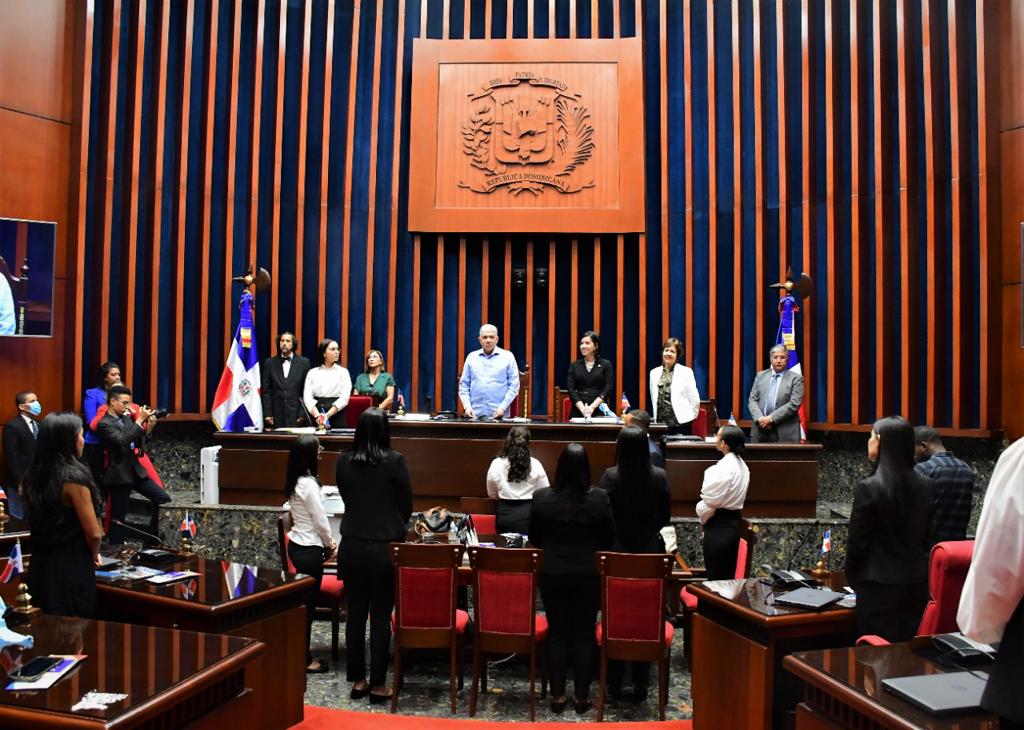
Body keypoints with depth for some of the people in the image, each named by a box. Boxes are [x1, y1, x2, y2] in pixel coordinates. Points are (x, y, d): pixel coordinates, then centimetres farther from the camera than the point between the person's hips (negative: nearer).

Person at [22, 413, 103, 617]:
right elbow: (93, 533, -17)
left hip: (40, 566, 7)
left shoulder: (34, 476, 4)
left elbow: (37, 522, 14)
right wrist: (94, 555, 3)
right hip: (72, 569, -7)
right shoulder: (73, 477, -17)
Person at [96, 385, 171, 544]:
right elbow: (123, 441, -27)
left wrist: (148, 425, -3)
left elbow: (139, 443, 15)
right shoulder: (104, 424, -12)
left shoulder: (126, 418, 11)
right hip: (119, 475, -7)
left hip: (136, 470, 7)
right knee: (118, 518, 1)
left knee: (164, 499, 4)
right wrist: (139, 420, -23)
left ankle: (150, 538, 16)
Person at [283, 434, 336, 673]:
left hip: (297, 545, 9)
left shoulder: (295, 482, 6)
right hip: (309, 550, -9)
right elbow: (320, 521, -17)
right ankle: (304, 660, 12)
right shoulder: (309, 484, -21)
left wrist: (326, 543, 12)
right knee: (308, 603, 2)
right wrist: (330, 545, 0)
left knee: (303, 601, 17)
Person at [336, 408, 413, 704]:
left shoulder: (344, 461, -2)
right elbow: (407, 504, -2)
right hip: (385, 547, -3)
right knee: (381, 616, 6)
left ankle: (358, 680, 21)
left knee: (355, 613, 12)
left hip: (352, 546, 3)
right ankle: (377, 684, 13)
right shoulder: (395, 461, -11)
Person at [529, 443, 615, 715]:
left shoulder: (541, 497, -10)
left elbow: (535, 539, 2)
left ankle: (557, 695, 19)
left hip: (553, 573, 0)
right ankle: (582, 696, 19)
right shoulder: (599, 498, -12)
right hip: (589, 574, 0)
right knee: (584, 634, 11)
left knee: (557, 634, 11)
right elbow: (609, 539, 0)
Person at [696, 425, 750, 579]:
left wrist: (702, 520, -1)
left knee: (716, 578, -2)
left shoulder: (724, 468, -19)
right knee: (728, 576, 14)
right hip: (733, 522, 9)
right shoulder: (741, 465, 9)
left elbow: (711, 501, -19)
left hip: (719, 526, -9)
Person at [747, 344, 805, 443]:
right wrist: (759, 418, -10)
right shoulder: (760, 375, 13)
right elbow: (752, 400, 8)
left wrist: (771, 418, -14)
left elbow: (794, 404, -8)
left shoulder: (796, 378, 2)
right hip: (760, 430, 3)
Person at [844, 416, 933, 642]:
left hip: (880, 584, -6)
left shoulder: (869, 488, -17)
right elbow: (927, 536, 9)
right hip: (918, 582, 6)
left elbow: (857, 541, -11)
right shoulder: (925, 485, 0)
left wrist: (852, 576, 4)